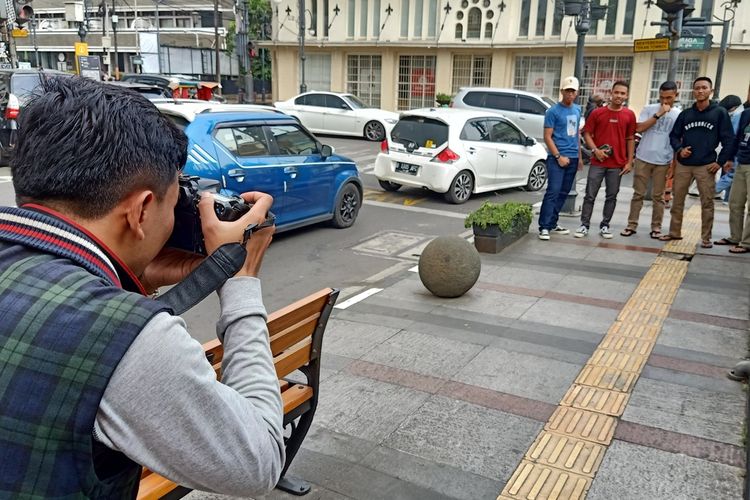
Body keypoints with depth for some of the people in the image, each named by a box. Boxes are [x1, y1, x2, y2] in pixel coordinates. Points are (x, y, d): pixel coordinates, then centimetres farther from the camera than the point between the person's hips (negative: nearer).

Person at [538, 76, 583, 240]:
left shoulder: (577, 110, 13)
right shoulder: (553, 111, -7)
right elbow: (547, 137, -10)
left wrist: (579, 157, 18)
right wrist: (558, 156, -16)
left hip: (572, 158, 7)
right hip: (557, 158, -7)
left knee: (563, 193, 9)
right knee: (553, 191, -14)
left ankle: (552, 223, 17)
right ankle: (544, 227, -13)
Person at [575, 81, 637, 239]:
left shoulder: (629, 115, 3)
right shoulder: (597, 113, -1)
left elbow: (630, 139, 7)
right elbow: (586, 133, 3)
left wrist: (629, 162, 2)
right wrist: (595, 150, -12)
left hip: (617, 164, 2)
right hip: (598, 162, -1)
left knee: (612, 196, 8)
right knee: (590, 195, 0)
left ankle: (605, 226, 18)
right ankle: (584, 225, 7)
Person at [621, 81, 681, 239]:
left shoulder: (679, 115, 3)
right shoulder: (649, 109, 2)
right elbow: (639, 128, -10)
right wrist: (658, 115, -15)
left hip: (663, 162, 0)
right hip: (643, 158, 0)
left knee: (658, 196, 8)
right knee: (638, 194, 5)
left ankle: (656, 227, 15)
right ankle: (632, 225, 11)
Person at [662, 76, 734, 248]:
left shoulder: (720, 113, 1)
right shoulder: (685, 114, 9)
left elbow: (729, 139, 0)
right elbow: (674, 135, 15)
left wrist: (721, 161, -6)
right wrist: (679, 149, -5)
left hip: (706, 166, -3)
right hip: (683, 164, 3)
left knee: (707, 203, 0)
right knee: (677, 200, 7)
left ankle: (706, 238, 7)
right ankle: (675, 232, 20)